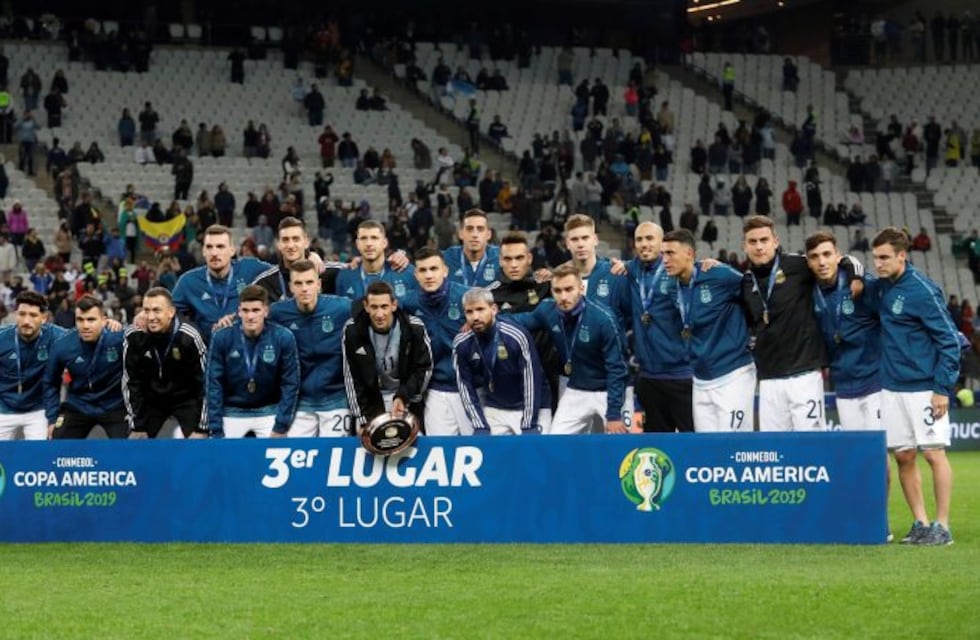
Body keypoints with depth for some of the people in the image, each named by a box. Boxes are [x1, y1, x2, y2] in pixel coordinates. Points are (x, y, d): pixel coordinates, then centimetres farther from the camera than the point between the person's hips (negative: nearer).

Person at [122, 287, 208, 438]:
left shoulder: (188, 337, -25)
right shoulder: (134, 338, -19)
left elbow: (205, 382, -17)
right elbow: (131, 382, -8)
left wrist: (202, 428, -16)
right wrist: (137, 426, -7)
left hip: (186, 399, -3)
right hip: (152, 400, 3)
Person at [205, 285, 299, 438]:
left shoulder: (283, 338, -16)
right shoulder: (222, 338, -15)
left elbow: (290, 384, -9)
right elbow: (214, 384, -11)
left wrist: (281, 427, -12)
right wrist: (216, 431, -14)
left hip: (269, 412, 0)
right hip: (232, 412, 0)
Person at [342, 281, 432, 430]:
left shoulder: (414, 328, -16)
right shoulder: (352, 330, -14)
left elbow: (424, 369, -5)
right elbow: (351, 378, -8)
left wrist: (403, 397, -18)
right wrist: (361, 418, -11)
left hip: (408, 399, 0)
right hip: (370, 400, 0)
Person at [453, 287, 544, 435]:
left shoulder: (517, 336, -22)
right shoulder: (462, 344, -11)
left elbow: (532, 381, -19)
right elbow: (465, 387, -4)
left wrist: (529, 427, -19)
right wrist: (480, 427, -10)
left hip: (526, 407, -3)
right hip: (492, 411, 3)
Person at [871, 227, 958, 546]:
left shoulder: (922, 290, -14)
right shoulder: (881, 287, 6)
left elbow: (949, 340, -13)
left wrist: (943, 388, -16)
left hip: (924, 387, -7)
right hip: (892, 387, 7)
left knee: (934, 453, -4)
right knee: (904, 457, 7)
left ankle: (942, 526, 0)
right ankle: (920, 522, 15)